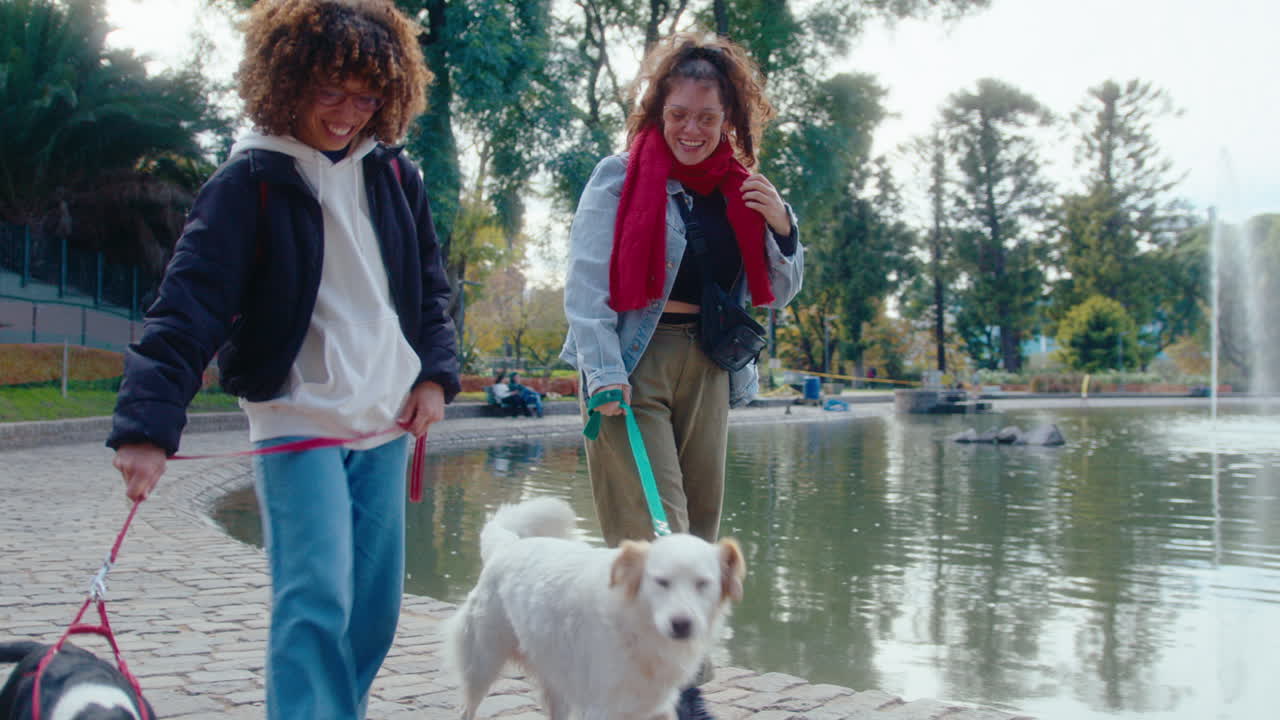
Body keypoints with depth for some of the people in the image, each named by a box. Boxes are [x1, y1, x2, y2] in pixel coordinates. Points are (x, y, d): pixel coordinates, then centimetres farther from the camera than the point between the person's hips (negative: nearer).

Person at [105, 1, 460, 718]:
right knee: (316, 600, -16)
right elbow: (190, 303, -15)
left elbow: (429, 285, 17)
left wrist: (435, 373, 5)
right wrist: (147, 423, -24)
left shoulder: (395, 174, 6)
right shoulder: (250, 181, -8)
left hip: (387, 423, 5)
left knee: (375, 610, 9)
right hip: (298, 420, -5)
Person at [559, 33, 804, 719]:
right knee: (655, 531, -11)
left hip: (707, 368, 5)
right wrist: (604, 372, -18)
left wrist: (780, 225, -2)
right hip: (633, 361, -5)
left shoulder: (737, 188, 12)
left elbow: (778, 293, 15)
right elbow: (584, 281, -9)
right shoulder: (620, 177, -2)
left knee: (699, 530, 8)